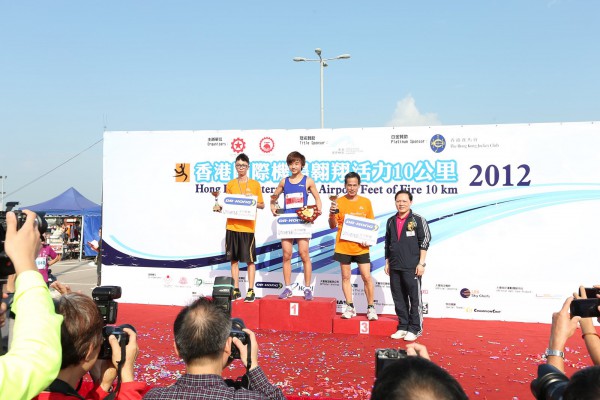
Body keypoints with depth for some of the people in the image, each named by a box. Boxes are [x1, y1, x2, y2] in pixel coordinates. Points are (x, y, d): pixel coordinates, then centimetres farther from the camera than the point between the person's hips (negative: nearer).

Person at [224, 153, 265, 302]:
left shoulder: (255, 184, 3)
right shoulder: (230, 184, 11)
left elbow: (262, 205, 7)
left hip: (248, 227, -3)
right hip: (232, 226, 3)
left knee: (250, 260, 0)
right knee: (233, 259, 6)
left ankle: (251, 290, 8)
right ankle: (236, 290, 15)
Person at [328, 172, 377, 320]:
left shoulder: (366, 202, 4)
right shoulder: (339, 202, 0)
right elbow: (333, 225, -1)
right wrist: (332, 213, -21)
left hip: (361, 247, 0)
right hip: (343, 246, 0)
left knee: (367, 277, 0)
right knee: (346, 277, 8)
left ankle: (371, 307, 13)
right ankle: (350, 307, 19)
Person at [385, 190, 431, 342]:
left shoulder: (418, 220, 0)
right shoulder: (391, 221, 14)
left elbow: (424, 242, -4)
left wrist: (421, 263, -9)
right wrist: (387, 262, 16)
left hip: (412, 267, -5)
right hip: (395, 268, 5)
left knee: (415, 299, -1)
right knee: (399, 299, 9)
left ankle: (414, 329, 8)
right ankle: (402, 327, 19)